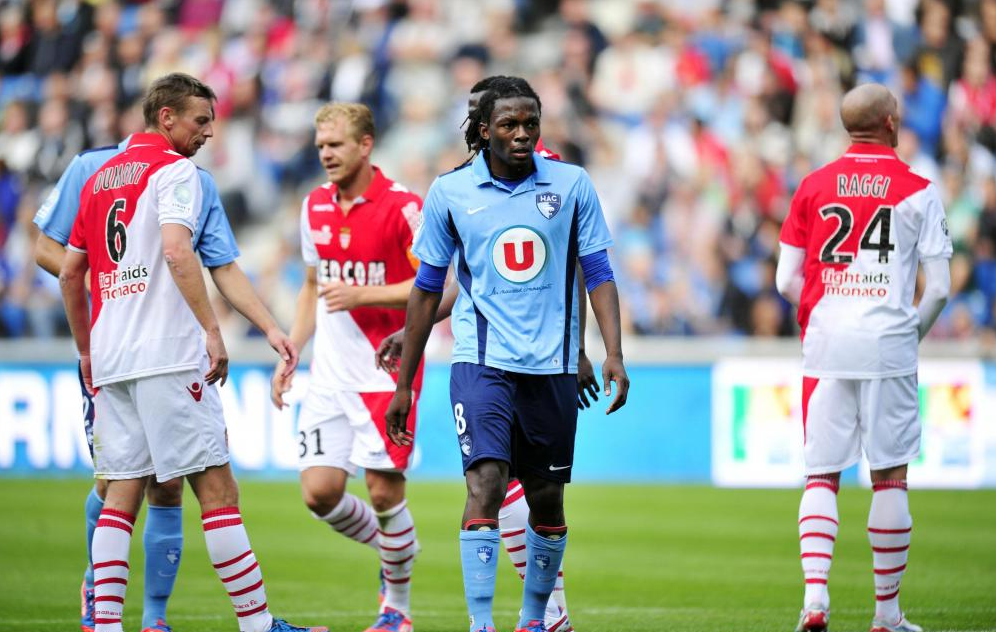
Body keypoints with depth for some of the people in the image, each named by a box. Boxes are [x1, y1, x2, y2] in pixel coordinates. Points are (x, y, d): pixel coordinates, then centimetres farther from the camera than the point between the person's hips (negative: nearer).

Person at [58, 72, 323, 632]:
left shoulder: (99, 179, 19)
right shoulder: (175, 170, -4)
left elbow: (70, 274, 23)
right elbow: (177, 252, -20)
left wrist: (87, 351, 31)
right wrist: (212, 330, -20)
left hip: (109, 356, 8)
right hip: (168, 354, -8)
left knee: (121, 493, 6)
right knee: (216, 486, -5)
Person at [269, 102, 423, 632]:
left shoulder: (403, 206, -10)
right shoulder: (315, 206, 10)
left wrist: (361, 295, -19)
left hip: (386, 370, -6)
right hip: (329, 374, 6)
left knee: (383, 490, -8)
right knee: (319, 492, -3)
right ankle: (390, 551, 25)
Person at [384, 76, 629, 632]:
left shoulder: (571, 185, 3)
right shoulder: (450, 193, 2)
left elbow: (599, 274, 6)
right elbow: (428, 289, 9)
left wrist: (613, 354, -8)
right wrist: (404, 385, 10)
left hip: (552, 366, 2)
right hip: (482, 361, -2)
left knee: (548, 501, 9)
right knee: (485, 484, -18)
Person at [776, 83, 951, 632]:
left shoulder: (813, 186, 6)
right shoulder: (917, 190, -1)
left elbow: (787, 282, 6)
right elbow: (938, 287, -3)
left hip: (825, 343, 2)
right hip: (888, 345, -2)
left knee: (821, 476, 6)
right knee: (890, 478, 6)